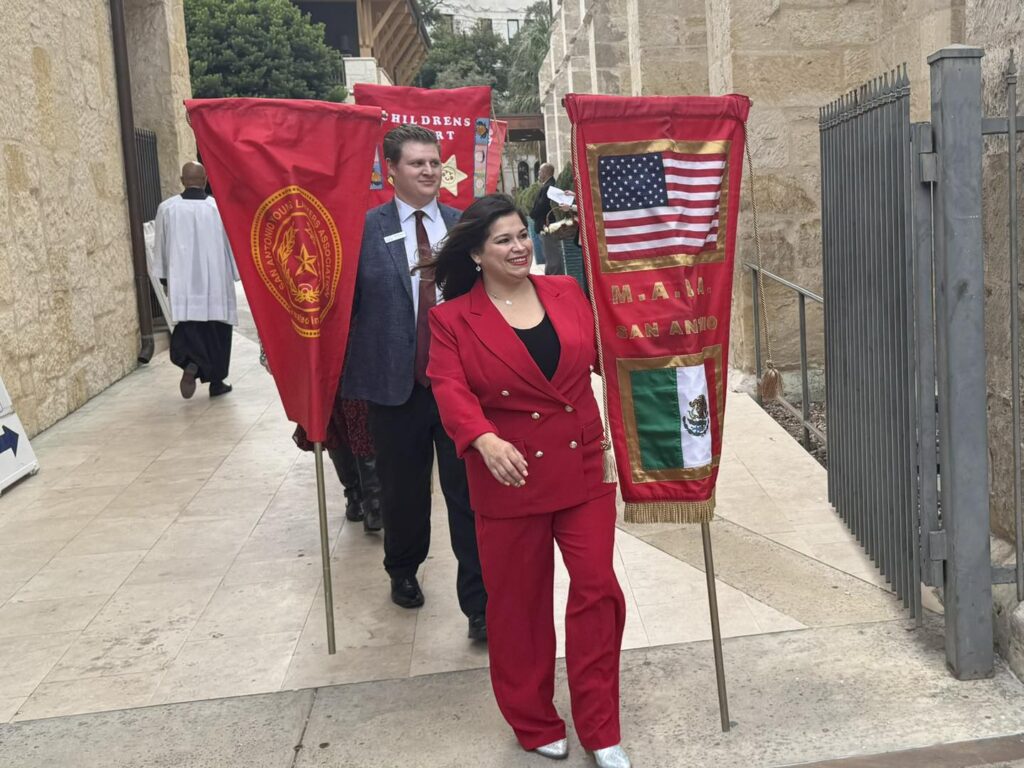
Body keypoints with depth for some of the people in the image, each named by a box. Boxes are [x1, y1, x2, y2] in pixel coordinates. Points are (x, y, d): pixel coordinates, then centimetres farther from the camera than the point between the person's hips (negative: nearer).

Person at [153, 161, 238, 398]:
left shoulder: (167, 208, -1)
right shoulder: (219, 207, -6)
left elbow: (160, 246, 6)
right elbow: (231, 244, 1)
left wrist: (164, 278, 16)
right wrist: (237, 273, 12)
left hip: (182, 281, 1)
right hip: (215, 280, -1)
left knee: (188, 324, 6)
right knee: (217, 330, 9)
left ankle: (190, 363, -23)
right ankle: (216, 381, 15)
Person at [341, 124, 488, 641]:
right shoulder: (365, 229, -2)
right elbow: (345, 302, -2)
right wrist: (347, 374, -5)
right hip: (394, 383, 0)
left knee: (469, 493, 1)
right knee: (403, 491, 17)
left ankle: (480, 604, 11)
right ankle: (403, 571, 44)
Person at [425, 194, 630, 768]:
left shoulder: (567, 292, 6)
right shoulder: (453, 319, -4)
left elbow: (605, 352, 17)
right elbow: (451, 390, -16)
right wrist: (485, 439, -33)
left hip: (583, 469, 3)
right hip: (511, 479, -2)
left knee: (597, 589, 0)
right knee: (519, 603, 10)